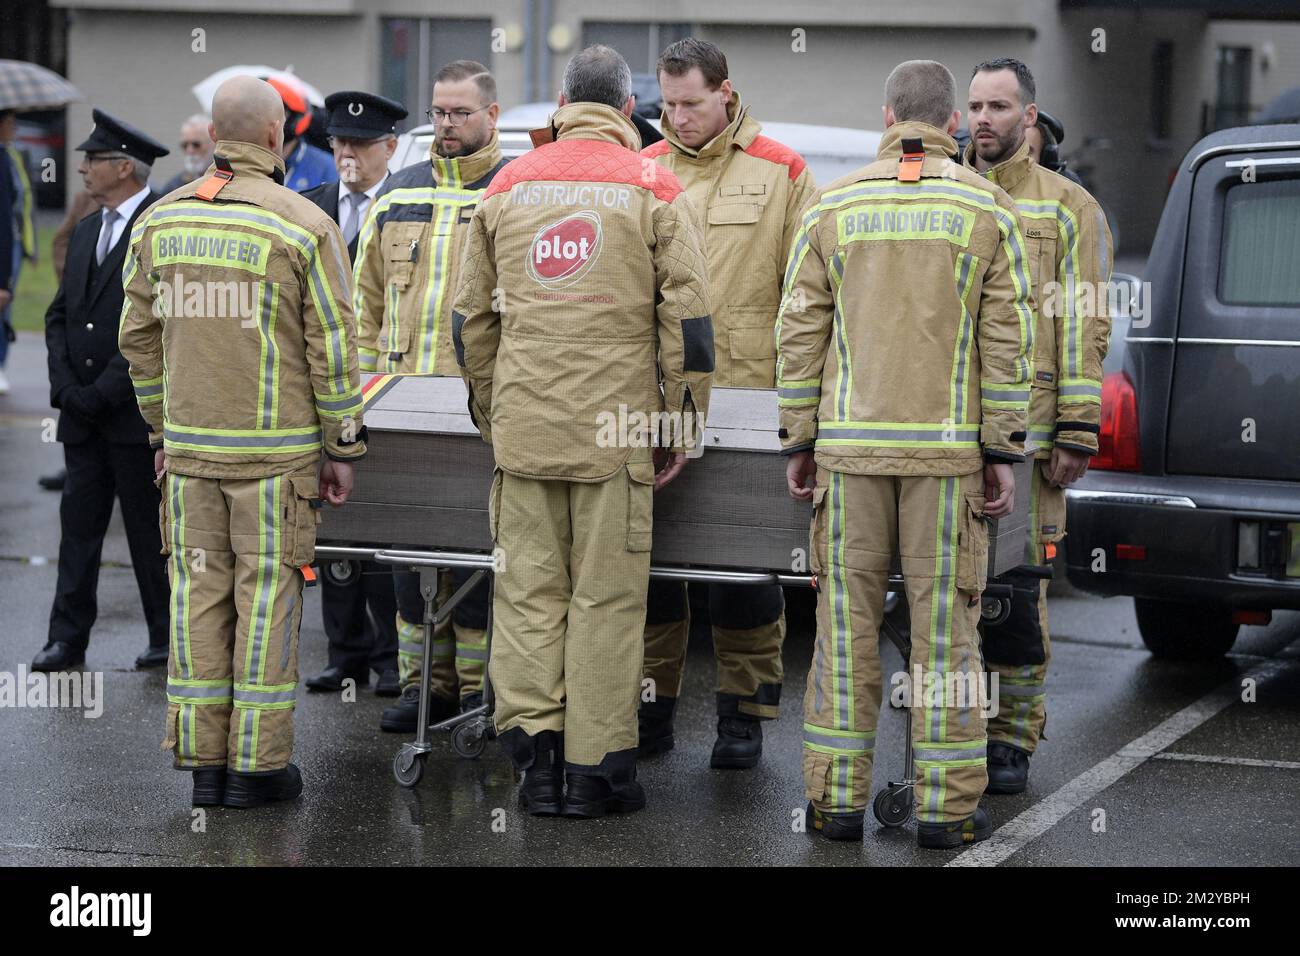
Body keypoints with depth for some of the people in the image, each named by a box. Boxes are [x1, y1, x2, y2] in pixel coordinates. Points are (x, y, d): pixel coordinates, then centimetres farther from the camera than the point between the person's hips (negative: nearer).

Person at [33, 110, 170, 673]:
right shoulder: (86, 232, 16)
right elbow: (60, 314, 17)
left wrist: (105, 391, -15)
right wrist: (66, 386, 1)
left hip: (139, 412, -7)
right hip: (83, 415, 7)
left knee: (151, 529, 1)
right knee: (79, 521, 6)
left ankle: (169, 637, 12)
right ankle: (68, 638, 9)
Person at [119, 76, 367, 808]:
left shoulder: (159, 223, 5)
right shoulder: (305, 227, -9)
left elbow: (140, 337, 10)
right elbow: (331, 350, -8)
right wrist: (344, 448, 1)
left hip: (189, 445, 4)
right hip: (277, 450, -4)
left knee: (199, 591, 9)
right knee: (267, 594, 2)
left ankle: (203, 759, 12)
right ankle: (258, 763, 5)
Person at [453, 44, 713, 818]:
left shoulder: (507, 187, 10)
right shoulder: (654, 189, 0)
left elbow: (473, 316, 14)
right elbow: (687, 313, -4)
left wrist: (489, 413, 23)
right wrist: (685, 420, 4)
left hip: (523, 425, 3)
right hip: (618, 425, -3)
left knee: (529, 587, 8)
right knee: (605, 594, 1)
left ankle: (535, 748, 6)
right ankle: (594, 768, 4)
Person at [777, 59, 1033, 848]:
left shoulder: (834, 207, 3)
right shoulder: (988, 210, -1)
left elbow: (801, 333, 2)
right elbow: (1007, 341, -4)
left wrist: (799, 445, 7)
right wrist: (1004, 455, -1)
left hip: (851, 448, 1)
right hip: (948, 452, -1)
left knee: (848, 616, 7)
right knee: (945, 620, 3)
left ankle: (838, 797, 8)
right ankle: (947, 806, 4)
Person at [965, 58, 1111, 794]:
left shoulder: (1068, 207, 4)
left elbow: (1084, 326, -1)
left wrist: (1076, 434, -9)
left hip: (1026, 434, -3)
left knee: (1017, 590, -1)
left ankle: (1012, 741, 9)